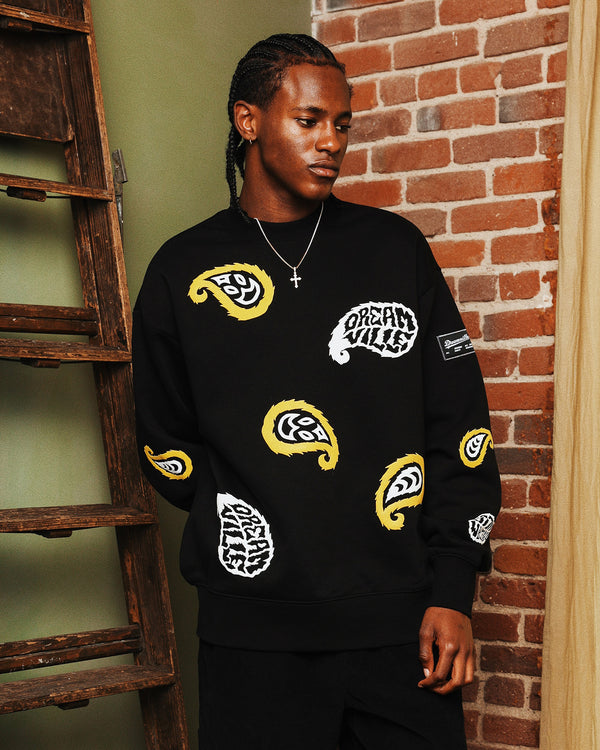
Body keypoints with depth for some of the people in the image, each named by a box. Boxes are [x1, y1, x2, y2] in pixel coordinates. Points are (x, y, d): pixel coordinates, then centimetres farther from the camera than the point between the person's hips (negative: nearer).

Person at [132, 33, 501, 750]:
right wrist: (243, 530, -1)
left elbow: (457, 427, 3)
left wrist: (452, 589, -3)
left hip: (404, 619, 1)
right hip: (254, 633, 0)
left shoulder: (395, 248, 6)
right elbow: (167, 447, 10)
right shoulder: (182, 272, 5)